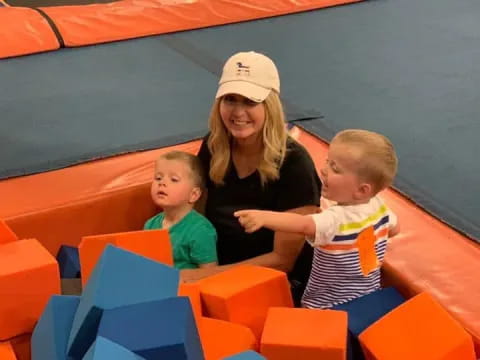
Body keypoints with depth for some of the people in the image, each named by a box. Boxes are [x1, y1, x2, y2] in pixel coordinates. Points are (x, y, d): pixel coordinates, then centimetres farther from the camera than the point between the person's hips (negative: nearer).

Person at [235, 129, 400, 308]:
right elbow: (394, 229, 15)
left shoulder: (336, 220, -30)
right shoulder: (379, 206, -6)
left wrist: (263, 217, -64)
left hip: (328, 308, -8)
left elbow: (304, 224, -50)